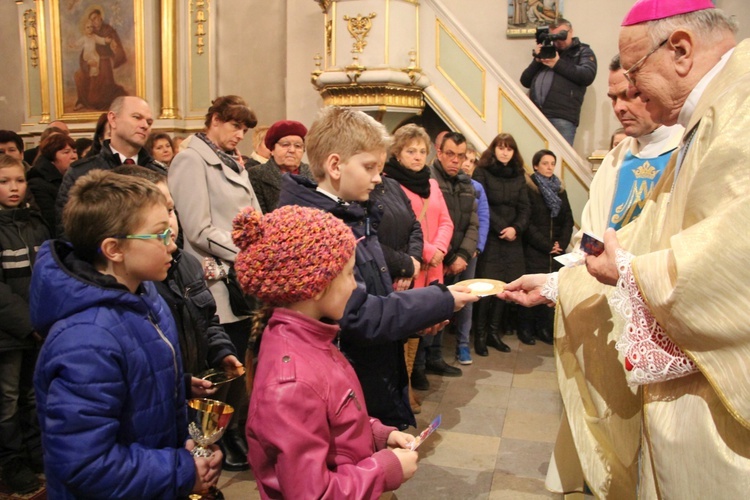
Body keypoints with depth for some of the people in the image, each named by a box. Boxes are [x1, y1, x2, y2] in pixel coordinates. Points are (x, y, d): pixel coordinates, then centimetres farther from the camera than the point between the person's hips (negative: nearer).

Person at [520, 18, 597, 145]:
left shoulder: (583, 51, 18)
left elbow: (588, 76, -2)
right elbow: (525, 81, 20)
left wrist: (558, 64, -3)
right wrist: (537, 60, 5)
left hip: (562, 117, -4)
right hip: (535, 114, 4)